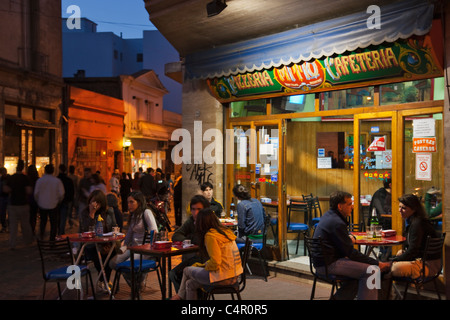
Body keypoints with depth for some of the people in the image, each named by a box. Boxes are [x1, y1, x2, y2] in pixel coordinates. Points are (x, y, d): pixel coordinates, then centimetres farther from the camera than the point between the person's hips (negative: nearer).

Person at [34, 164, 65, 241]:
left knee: (43, 221, 22)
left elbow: (36, 193, -4)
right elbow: (61, 194, -9)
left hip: (42, 205, 2)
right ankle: (52, 239, 10)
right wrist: (58, 201, 9)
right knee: (53, 223, 8)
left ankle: (42, 235, 18)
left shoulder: (39, 180, -6)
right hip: (53, 205, -2)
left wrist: (38, 201, 13)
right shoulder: (57, 181, -10)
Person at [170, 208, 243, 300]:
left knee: (187, 270, 15)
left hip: (222, 278, -8)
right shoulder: (226, 231, 9)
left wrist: (206, 267, -1)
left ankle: (180, 295, 37)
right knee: (190, 284, 19)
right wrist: (205, 264, 17)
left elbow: (215, 262, -21)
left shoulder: (210, 236, -17)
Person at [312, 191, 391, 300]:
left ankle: (339, 297, 18)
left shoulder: (328, 215, 12)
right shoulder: (337, 223, -19)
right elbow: (351, 252, -17)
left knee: (359, 270, 18)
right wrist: (377, 264, -14)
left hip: (321, 261, 11)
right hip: (329, 264, -11)